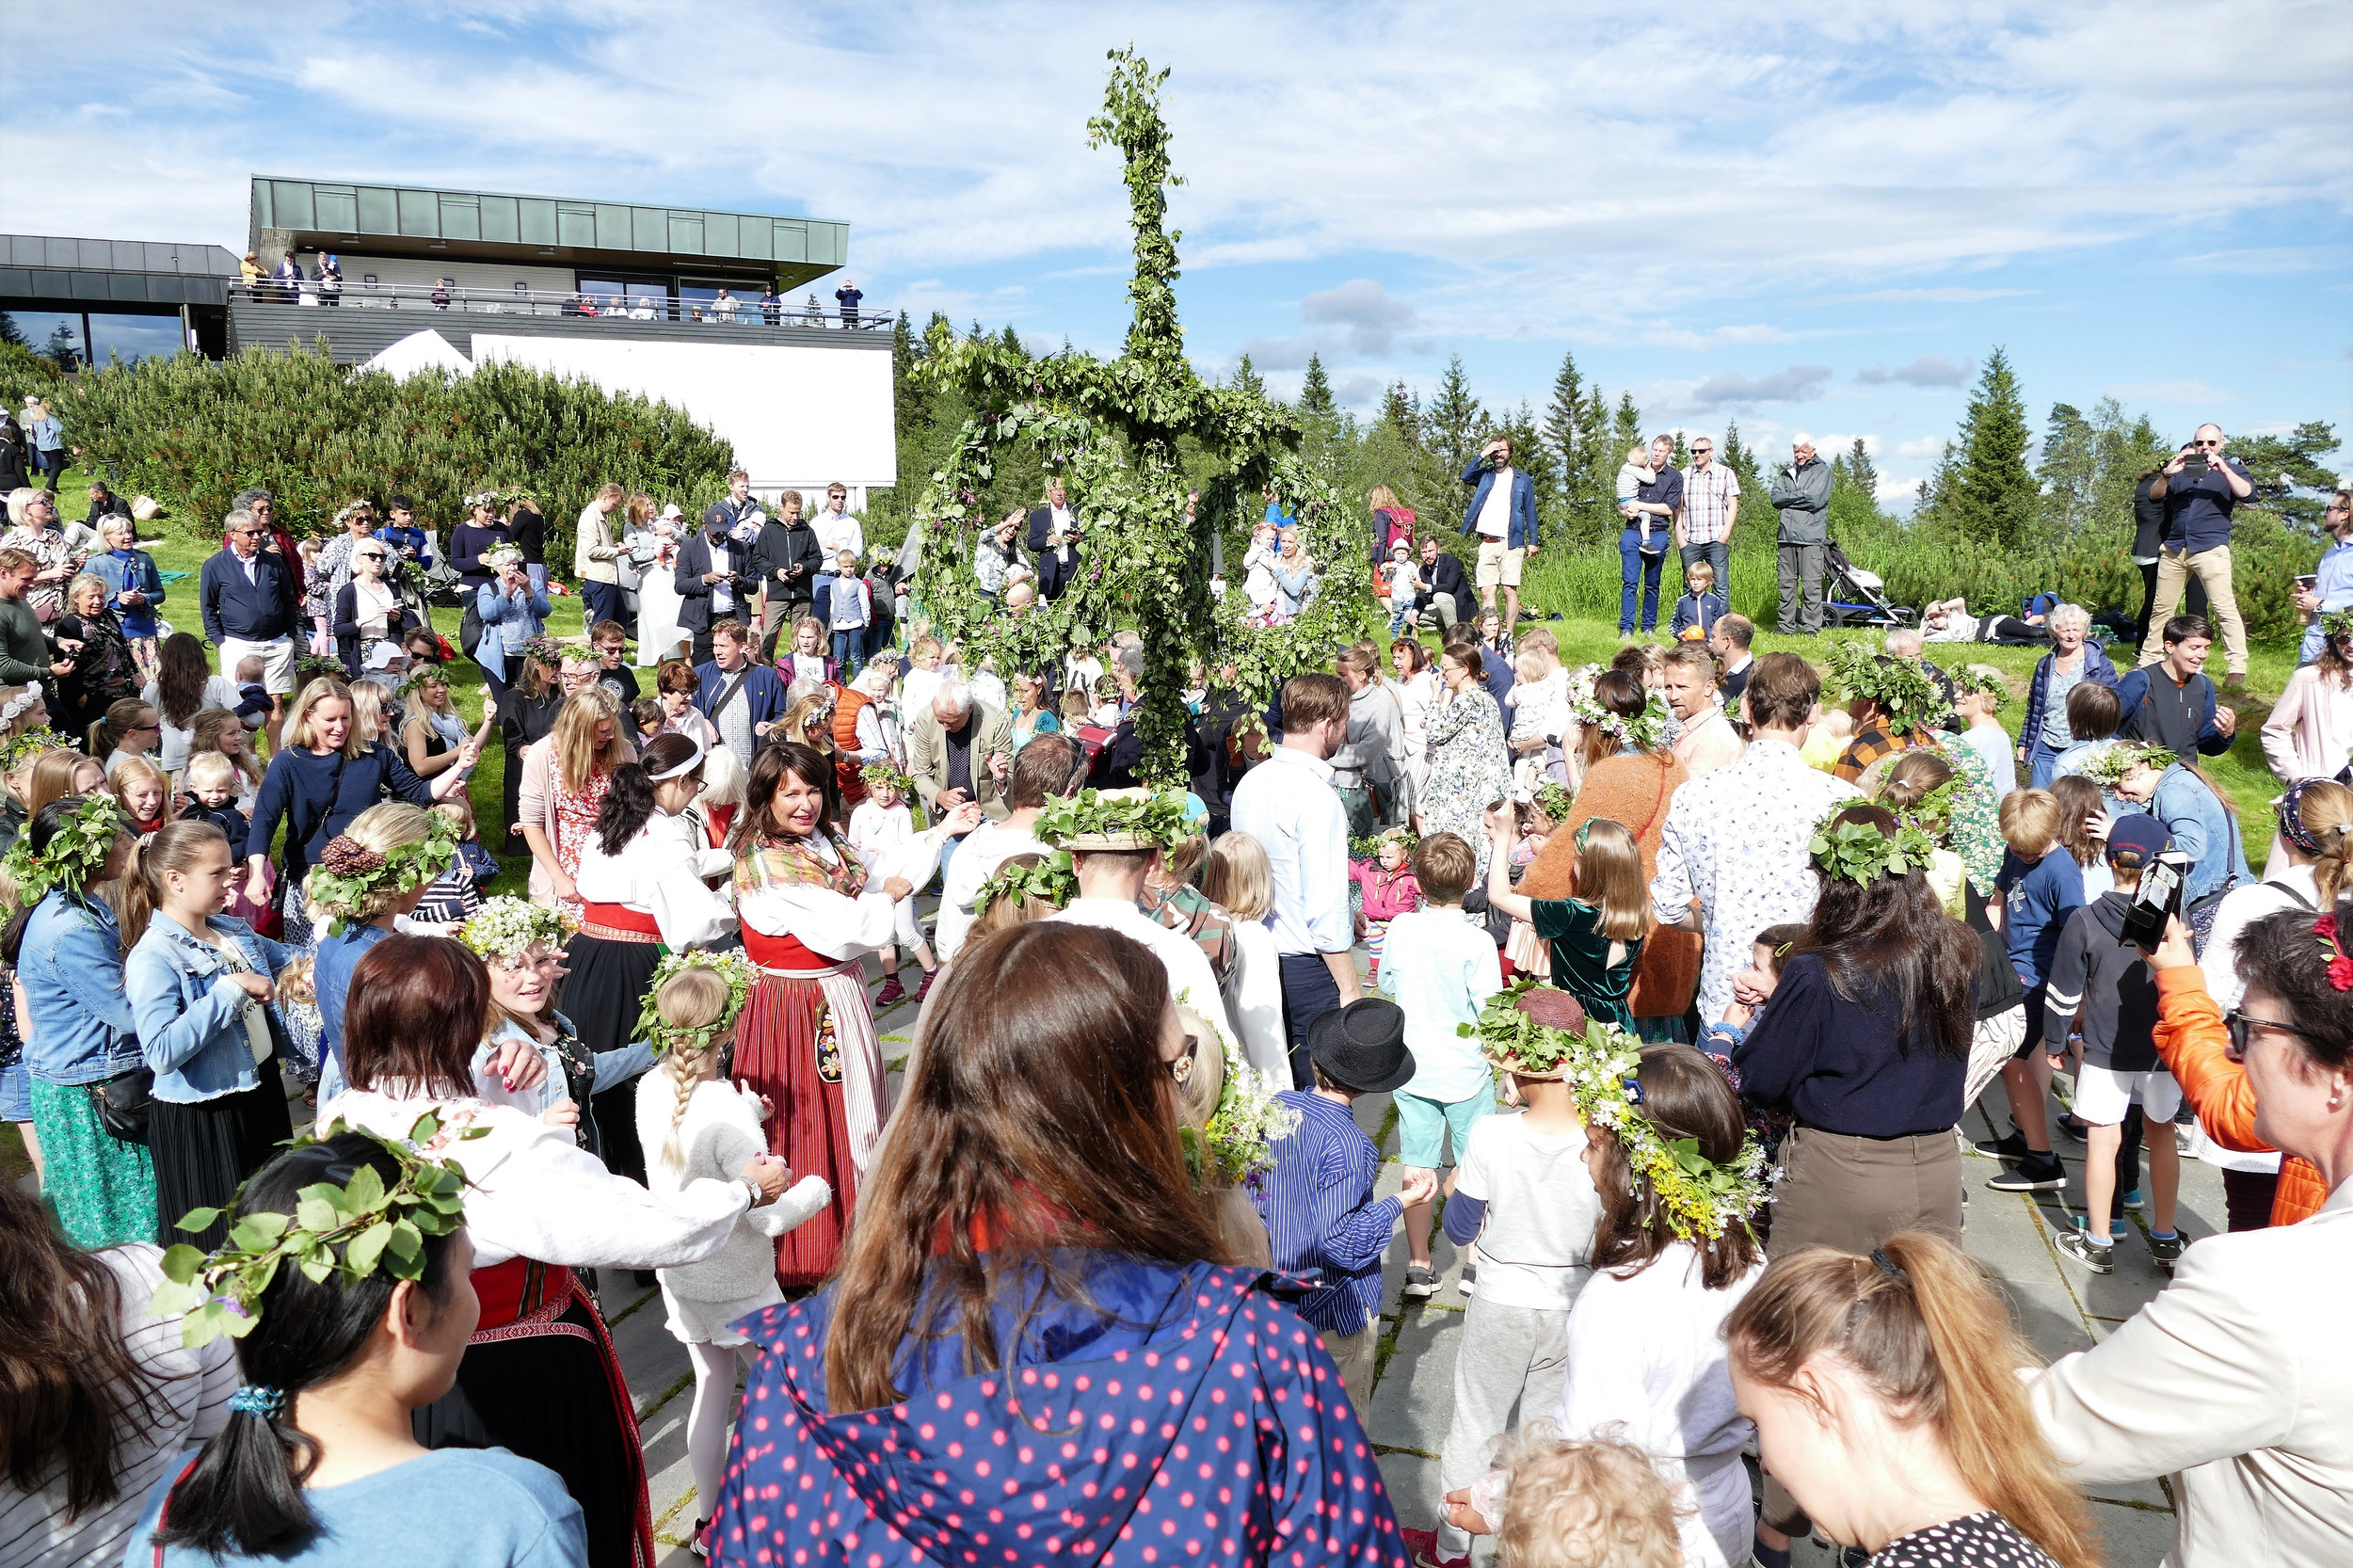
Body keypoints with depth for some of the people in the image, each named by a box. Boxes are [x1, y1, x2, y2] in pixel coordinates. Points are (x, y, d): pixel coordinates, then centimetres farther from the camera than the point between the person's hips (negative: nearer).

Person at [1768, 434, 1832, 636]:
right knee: (1787, 583, 5)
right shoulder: (1787, 473, 19)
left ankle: (1812, 627, -3)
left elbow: (1815, 500, -10)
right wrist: (1801, 496, -5)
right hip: (1787, 535, 5)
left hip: (1811, 536, -4)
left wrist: (1789, 498, -1)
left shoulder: (1822, 471, 4)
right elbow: (1775, 498, 5)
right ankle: (1786, 625, 11)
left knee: (1811, 584, -6)